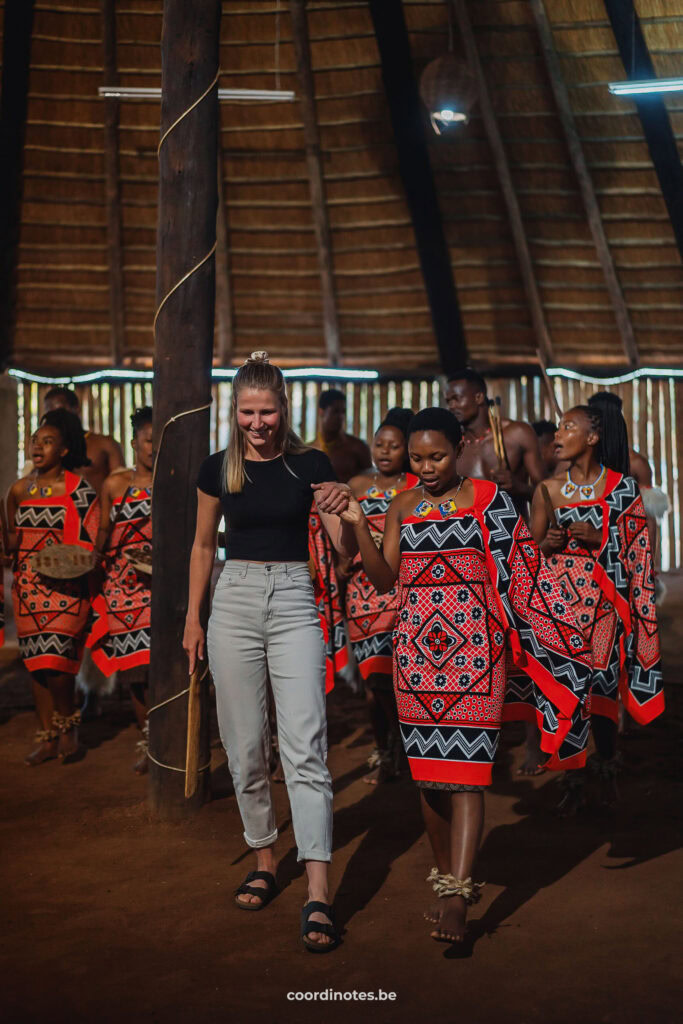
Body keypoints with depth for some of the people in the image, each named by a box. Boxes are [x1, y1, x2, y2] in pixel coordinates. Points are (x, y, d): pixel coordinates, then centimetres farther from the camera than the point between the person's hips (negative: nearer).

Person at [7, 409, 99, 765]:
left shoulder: (78, 489, -5)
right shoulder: (20, 489, 9)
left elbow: (89, 542, -6)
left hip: (65, 588, -5)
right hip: (27, 587, 5)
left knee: (55, 663, -13)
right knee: (35, 664, 7)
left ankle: (67, 723, 13)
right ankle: (48, 738, 18)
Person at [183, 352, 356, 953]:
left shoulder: (310, 465, 0)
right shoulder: (218, 469, 5)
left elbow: (347, 551, -2)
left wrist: (341, 513, -23)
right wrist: (193, 617, 14)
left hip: (294, 600, -2)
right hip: (234, 601, 3)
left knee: (305, 749, -10)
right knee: (245, 747, 8)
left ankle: (318, 897, -12)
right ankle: (264, 862, 26)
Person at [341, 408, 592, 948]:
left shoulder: (489, 499, 1)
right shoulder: (403, 507, 11)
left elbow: (521, 573, 4)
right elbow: (384, 579, 5)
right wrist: (359, 526, -7)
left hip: (474, 647, -4)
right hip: (416, 649, 4)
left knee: (465, 772, -10)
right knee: (428, 772, 7)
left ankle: (457, 895, -12)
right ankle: (448, 876, 23)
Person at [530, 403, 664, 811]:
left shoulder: (623, 486, 2)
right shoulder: (549, 490, 8)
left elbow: (638, 550, 3)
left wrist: (599, 539, -11)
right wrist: (549, 544, -6)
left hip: (603, 600, -2)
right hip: (559, 597, 2)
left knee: (600, 684, -6)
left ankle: (606, 766, 14)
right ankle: (574, 774, 7)